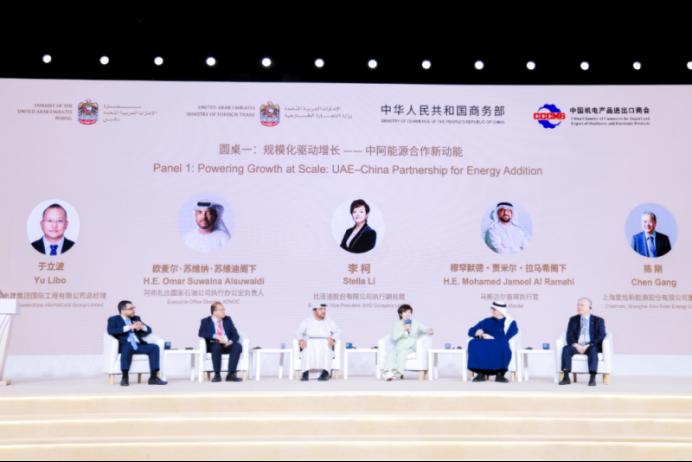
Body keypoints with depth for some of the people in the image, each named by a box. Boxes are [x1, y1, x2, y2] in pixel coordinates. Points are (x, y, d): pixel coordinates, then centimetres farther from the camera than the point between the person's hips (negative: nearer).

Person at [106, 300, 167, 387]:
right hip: (124, 346, -5)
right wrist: (129, 327, -16)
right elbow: (111, 331, -11)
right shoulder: (113, 319, 9)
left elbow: (149, 330, 20)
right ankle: (125, 378, -34)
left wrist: (142, 327, -4)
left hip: (138, 345, 5)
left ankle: (153, 377, -21)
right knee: (128, 346, -39)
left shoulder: (136, 318, 24)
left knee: (154, 347, -21)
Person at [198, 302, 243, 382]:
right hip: (213, 345, -3)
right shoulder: (205, 321, 7)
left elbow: (235, 334, 9)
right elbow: (201, 333, -11)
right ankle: (217, 375, -30)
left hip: (227, 345, 3)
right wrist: (216, 336, -24)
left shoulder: (228, 319, 16)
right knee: (217, 346, -38)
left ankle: (231, 374, -30)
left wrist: (230, 341, -14)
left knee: (238, 346, -30)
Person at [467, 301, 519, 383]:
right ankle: (481, 373, -23)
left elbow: (506, 338, -9)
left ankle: (500, 374, -26)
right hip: (485, 350, 3)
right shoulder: (487, 321, 18)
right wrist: (478, 332, -6)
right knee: (474, 343, -27)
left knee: (503, 344, -37)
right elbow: (471, 331, 13)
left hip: (502, 352, -3)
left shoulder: (511, 323, 9)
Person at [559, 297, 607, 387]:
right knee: (566, 348, -29)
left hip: (592, 346, -2)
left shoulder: (598, 320, 6)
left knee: (593, 350, -37)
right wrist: (576, 345, -15)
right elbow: (569, 336, 6)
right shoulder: (573, 319, 14)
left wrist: (588, 346, -19)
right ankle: (566, 377, -32)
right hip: (577, 346, 2)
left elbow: (601, 336, -5)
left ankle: (592, 379, -41)